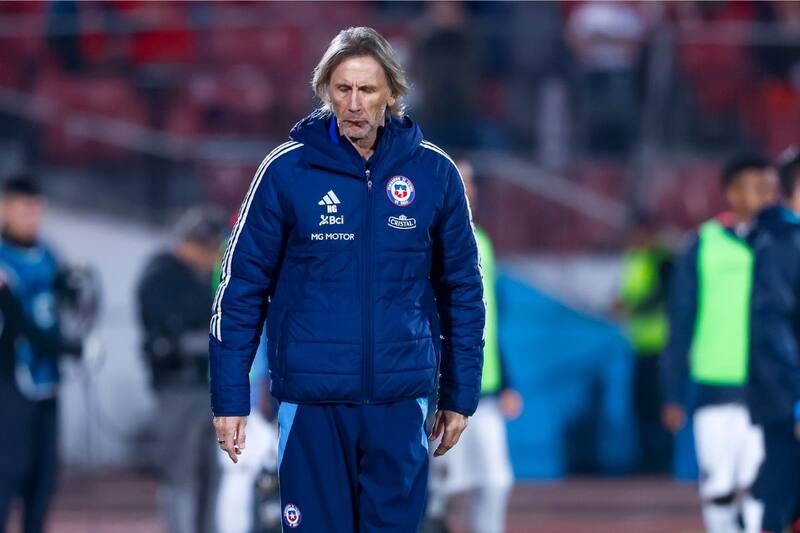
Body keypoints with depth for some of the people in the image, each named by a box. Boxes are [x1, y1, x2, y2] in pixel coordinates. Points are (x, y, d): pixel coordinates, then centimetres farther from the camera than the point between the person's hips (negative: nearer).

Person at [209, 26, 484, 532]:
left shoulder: (434, 173, 2)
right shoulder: (287, 170, -3)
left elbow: (462, 288, 9)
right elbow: (244, 285, 0)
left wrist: (461, 393, 9)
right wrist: (230, 395, -2)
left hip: (401, 398, 1)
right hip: (311, 399, -1)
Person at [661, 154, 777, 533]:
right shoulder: (705, 245, 5)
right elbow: (680, 325, 8)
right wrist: (672, 397, 5)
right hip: (715, 389, 1)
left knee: (758, 486, -11)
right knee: (718, 489, 3)